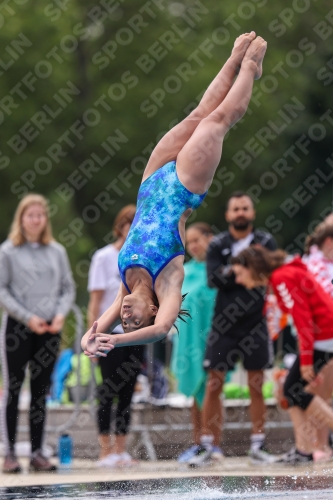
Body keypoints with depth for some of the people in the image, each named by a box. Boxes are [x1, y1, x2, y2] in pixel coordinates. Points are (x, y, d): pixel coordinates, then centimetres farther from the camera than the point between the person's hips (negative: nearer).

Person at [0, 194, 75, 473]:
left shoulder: (57, 251, 9)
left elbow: (68, 288, 11)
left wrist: (60, 314, -7)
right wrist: (28, 318, -13)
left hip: (49, 328, 4)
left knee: (41, 391, 6)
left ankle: (37, 452, 10)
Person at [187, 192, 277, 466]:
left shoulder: (266, 242, 6)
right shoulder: (218, 245, 6)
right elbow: (214, 278, -8)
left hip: (255, 322, 0)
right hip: (224, 323, 0)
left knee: (256, 385, 3)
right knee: (214, 384, -3)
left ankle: (258, 444, 8)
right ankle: (207, 446, 1)